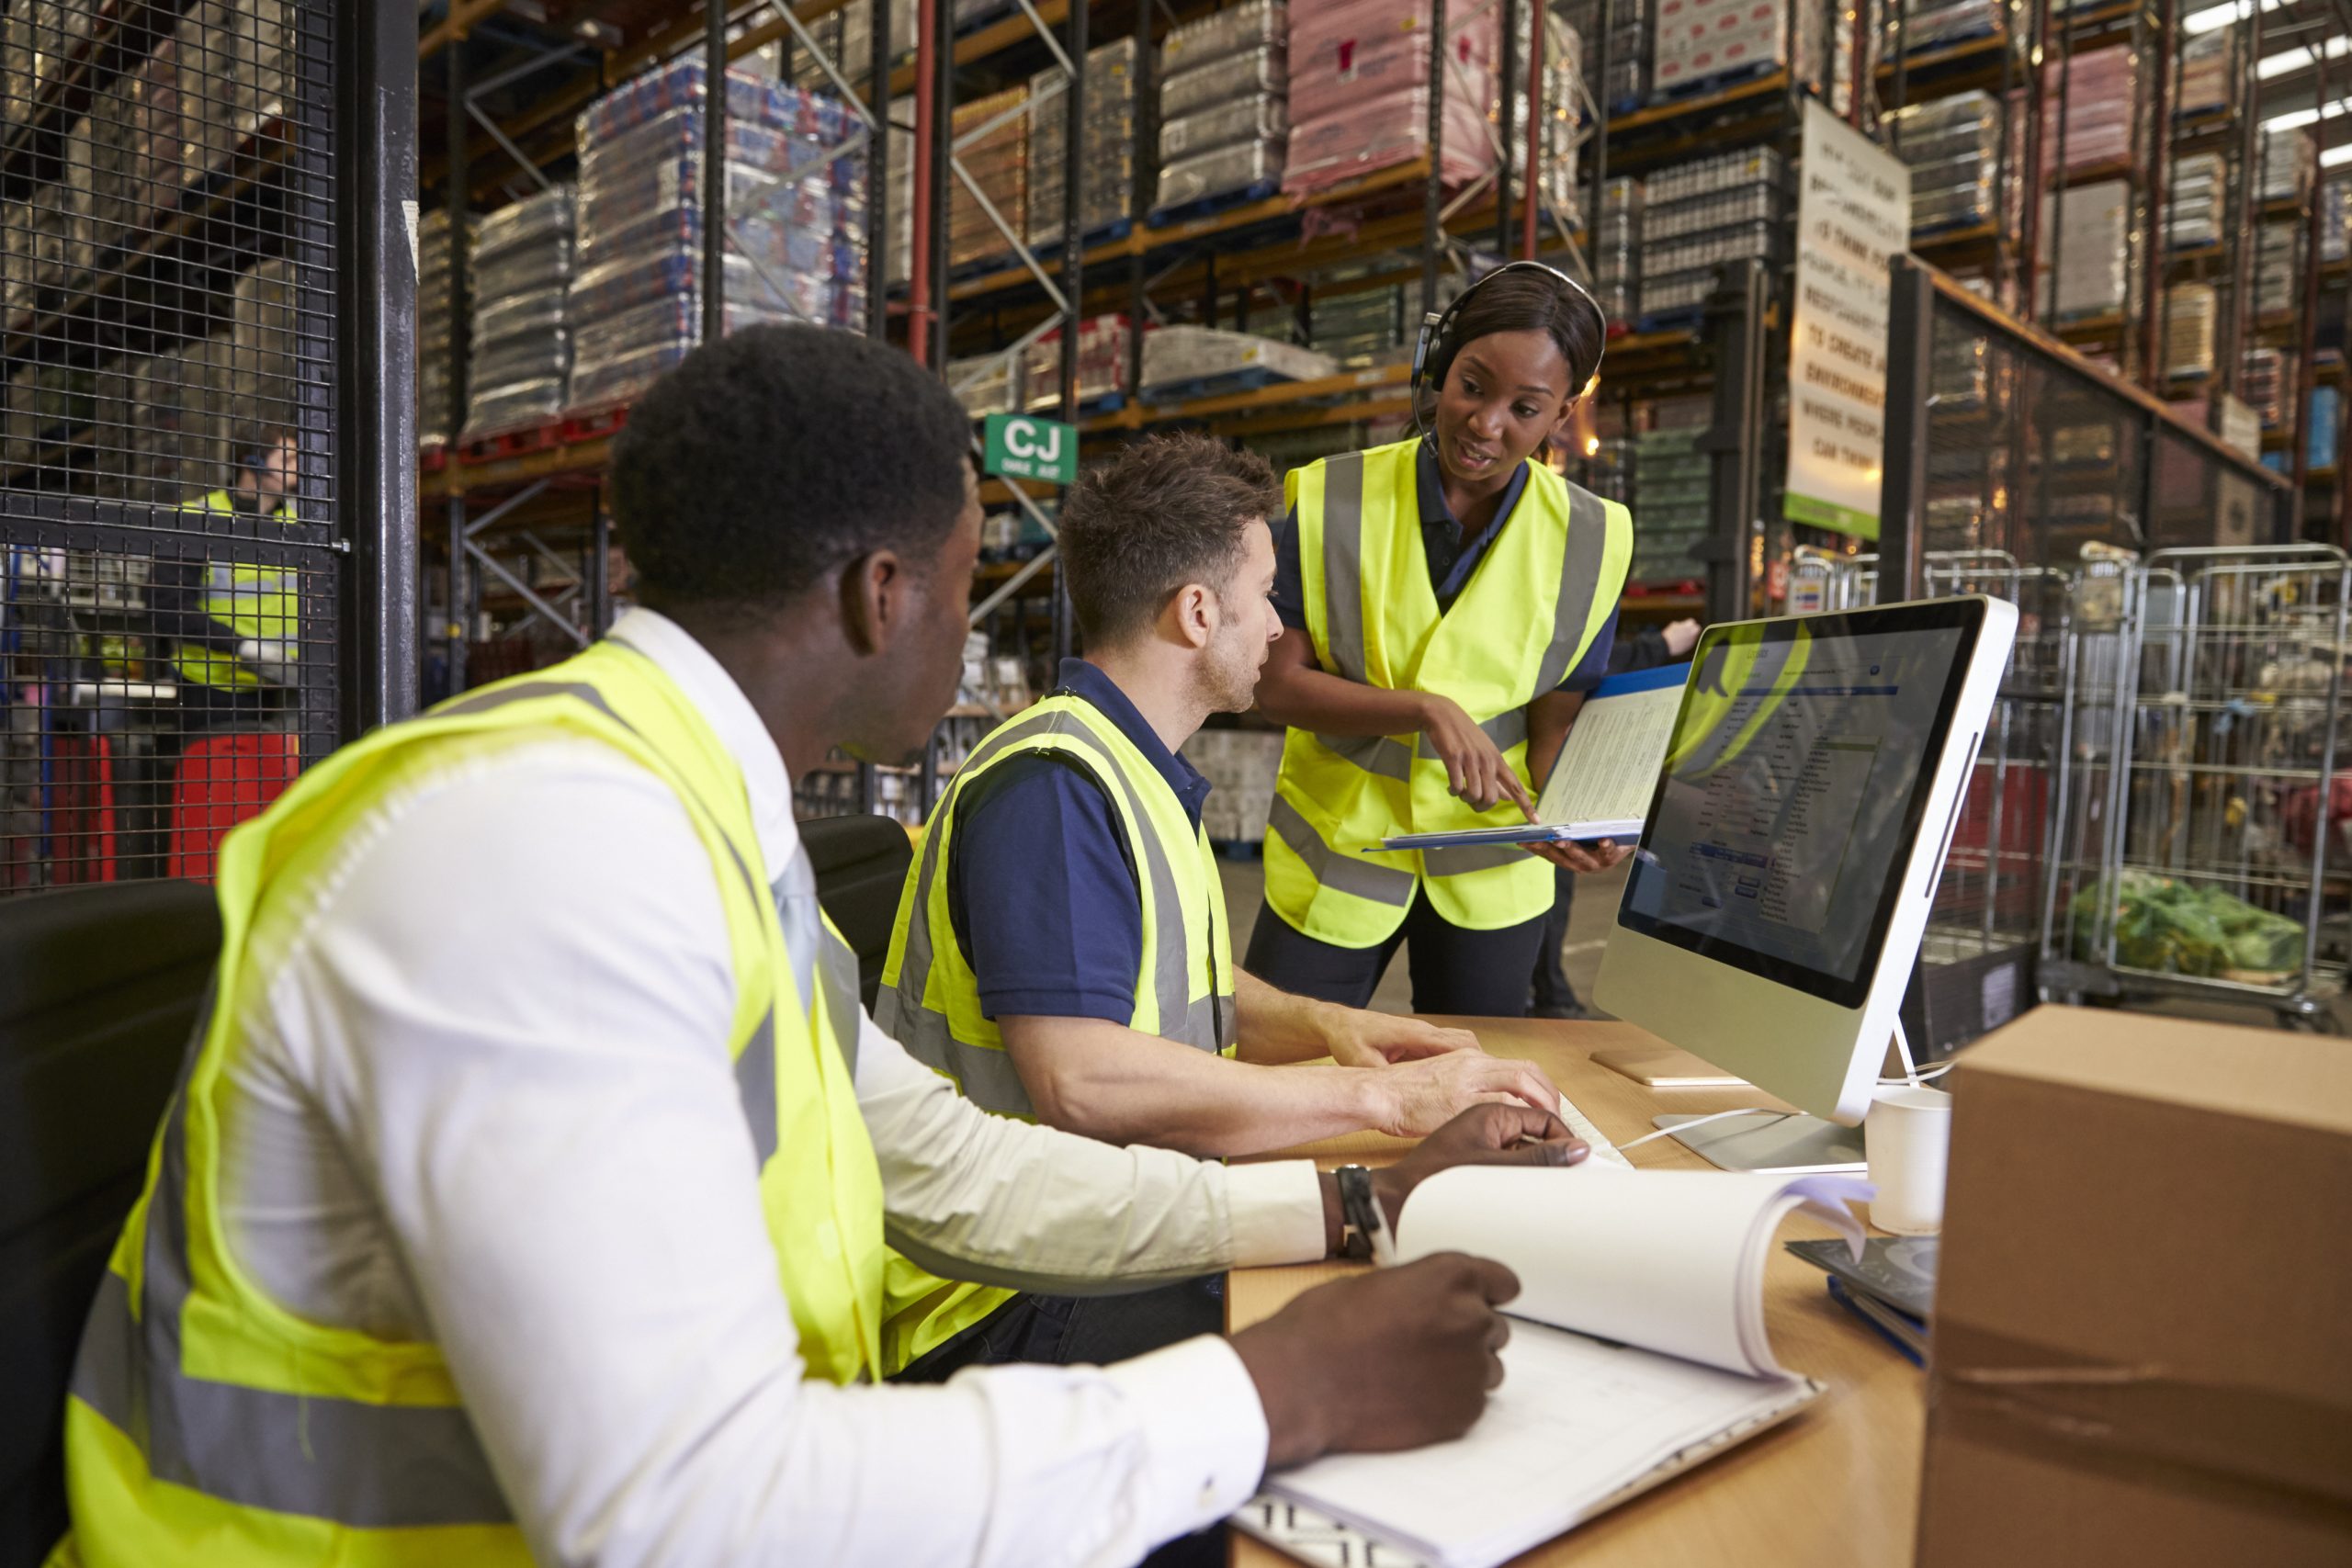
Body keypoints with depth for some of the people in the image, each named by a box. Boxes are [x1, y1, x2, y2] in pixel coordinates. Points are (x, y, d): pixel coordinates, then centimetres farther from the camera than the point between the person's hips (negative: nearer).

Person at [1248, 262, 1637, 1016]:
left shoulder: (1587, 540, -6)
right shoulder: (1333, 500, -10)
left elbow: (1558, 720, -2)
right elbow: (1277, 683, -14)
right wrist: (1428, 709, -28)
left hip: (1489, 867, 2)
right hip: (1337, 851, -1)